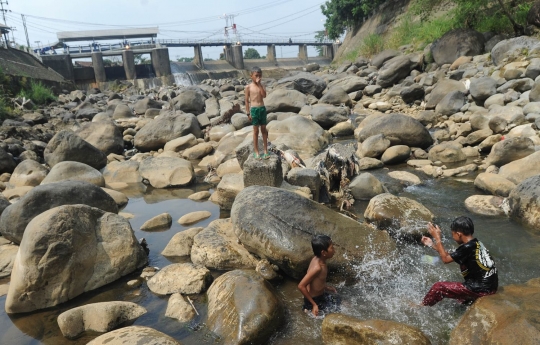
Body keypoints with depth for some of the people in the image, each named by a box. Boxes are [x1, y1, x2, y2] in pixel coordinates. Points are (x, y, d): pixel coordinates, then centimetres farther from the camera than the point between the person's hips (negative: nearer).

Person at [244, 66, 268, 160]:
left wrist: (259, 84, -14)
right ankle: (256, 152, 13)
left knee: (264, 130, 9)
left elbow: (264, 95, -12)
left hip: (262, 109, 3)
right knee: (256, 131, 4)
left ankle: (266, 150, 18)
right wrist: (248, 113, -6)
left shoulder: (261, 85, 5)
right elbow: (247, 100, -2)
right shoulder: (248, 87, -3)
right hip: (254, 109, -3)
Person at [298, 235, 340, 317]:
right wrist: (313, 304, -25)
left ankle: (311, 309, 17)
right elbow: (301, 286, -32)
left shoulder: (318, 259, -7)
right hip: (314, 299, -8)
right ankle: (310, 309, 6)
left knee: (340, 302, 20)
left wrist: (326, 287, 13)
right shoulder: (317, 267, -33)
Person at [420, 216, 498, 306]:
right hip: (490, 285, 9)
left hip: (482, 289, -9)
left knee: (438, 287, -3)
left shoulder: (468, 247, -21)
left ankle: (421, 306, 16)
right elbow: (450, 256, 15)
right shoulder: (475, 243, 7)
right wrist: (432, 244, 16)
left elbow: (446, 259, -12)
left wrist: (437, 238, -9)